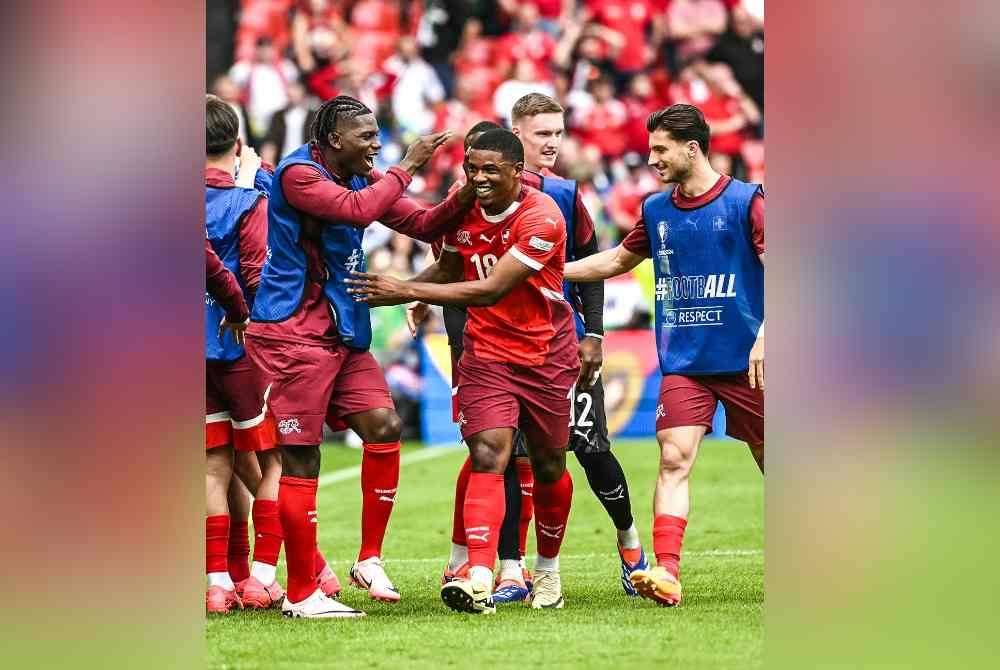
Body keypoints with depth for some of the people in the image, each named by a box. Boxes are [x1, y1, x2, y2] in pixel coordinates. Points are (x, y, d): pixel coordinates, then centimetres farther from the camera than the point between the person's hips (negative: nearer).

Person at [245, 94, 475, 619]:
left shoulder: (361, 178, 13)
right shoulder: (298, 174, -13)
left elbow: (423, 225, 12)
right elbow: (358, 211, -27)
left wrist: (469, 193, -4)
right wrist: (407, 166, -18)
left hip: (343, 334, 8)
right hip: (293, 334, -8)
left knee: (383, 426, -3)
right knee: (300, 457, -5)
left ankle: (370, 560, 8)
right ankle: (300, 593, -1)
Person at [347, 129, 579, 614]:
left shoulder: (541, 218, -22)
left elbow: (491, 289, -28)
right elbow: (449, 269, 15)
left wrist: (407, 291, -30)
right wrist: (398, 290, -2)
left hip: (547, 357, -3)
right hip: (486, 353, 3)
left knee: (548, 466, 11)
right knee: (488, 457, -16)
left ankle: (548, 569, 34)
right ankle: (479, 579, -29)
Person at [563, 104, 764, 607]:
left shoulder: (745, 200, -5)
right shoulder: (656, 211, 10)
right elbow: (617, 260, 26)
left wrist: (762, 339, -19)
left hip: (743, 360, -4)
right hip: (682, 364, 4)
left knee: (771, 465, 5)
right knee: (674, 460, -13)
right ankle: (666, 573, -21)